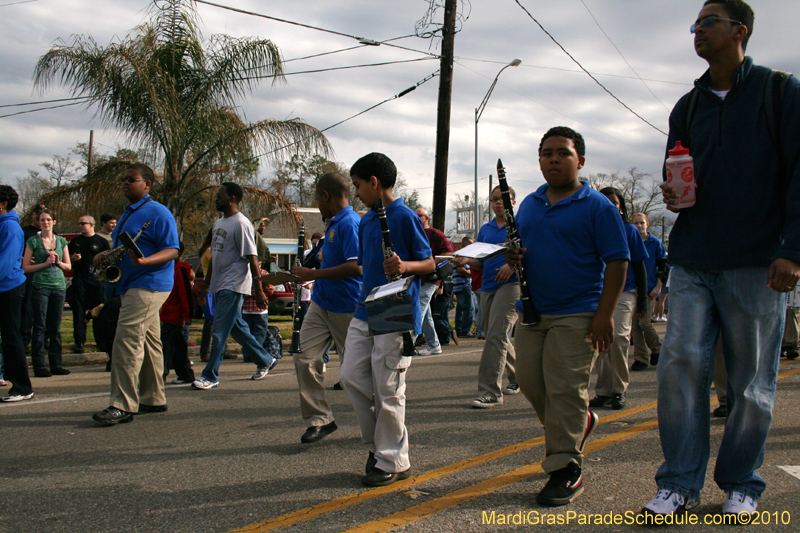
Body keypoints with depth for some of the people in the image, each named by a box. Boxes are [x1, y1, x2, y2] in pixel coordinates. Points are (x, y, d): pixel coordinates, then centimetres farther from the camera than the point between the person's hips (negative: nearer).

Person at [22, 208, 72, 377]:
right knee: (40, 327, -3)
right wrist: (45, 263, -12)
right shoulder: (33, 241, 3)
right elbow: (25, 267, -2)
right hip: (40, 286, -3)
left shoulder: (61, 241, 12)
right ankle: (39, 366, -1)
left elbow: (68, 266, 14)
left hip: (59, 286, 3)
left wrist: (58, 262, -5)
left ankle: (56, 364, 11)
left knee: (55, 327, 6)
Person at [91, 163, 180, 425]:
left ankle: (123, 405, -18)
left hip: (149, 284, -10)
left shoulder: (157, 212, -9)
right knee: (148, 342, 13)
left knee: (127, 338, -18)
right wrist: (105, 255, 9)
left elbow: (172, 250, -15)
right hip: (129, 286, 10)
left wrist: (144, 261, -31)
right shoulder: (127, 214, 21)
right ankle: (153, 399, 20)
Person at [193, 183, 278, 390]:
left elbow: (252, 258, -16)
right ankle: (265, 360, 26)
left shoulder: (241, 224, -12)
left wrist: (259, 290, -19)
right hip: (220, 286, 9)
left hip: (233, 286, -9)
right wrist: (206, 284, 23)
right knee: (237, 327, 13)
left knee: (219, 330, -8)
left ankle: (210, 376, -3)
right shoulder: (218, 223, 16)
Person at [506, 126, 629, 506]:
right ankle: (580, 421, 35)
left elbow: (617, 262, -8)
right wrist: (512, 258, -2)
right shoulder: (529, 204, 13)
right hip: (531, 312, 7)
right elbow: (519, 250, 23)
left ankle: (566, 469, 6)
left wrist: (605, 314, -16)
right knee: (531, 383, 9)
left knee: (565, 390, -6)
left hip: (577, 315, -6)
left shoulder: (597, 207, -5)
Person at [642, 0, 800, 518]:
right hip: (693, 261, 4)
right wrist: (672, 194, 0)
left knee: (752, 380, 3)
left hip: (757, 263, -3)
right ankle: (681, 483, 3)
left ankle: (741, 485, 17)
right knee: (681, 361, -6)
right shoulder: (688, 106, 16)